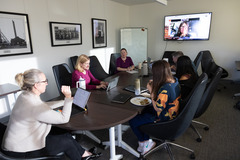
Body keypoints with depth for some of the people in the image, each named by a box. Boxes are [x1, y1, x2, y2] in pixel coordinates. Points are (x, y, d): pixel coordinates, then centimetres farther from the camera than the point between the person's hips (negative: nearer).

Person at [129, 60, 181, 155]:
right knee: (144, 111, 24)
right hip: (173, 112, 9)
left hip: (164, 119, -9)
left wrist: (151, 91, -20)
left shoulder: (165, 89, -34)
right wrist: (155, 86, -1)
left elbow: (158, 108, -24)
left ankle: (145, 142, 21)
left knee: (132, 121, -1)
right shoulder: (175, 81, -5)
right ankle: (146, 140, 27)